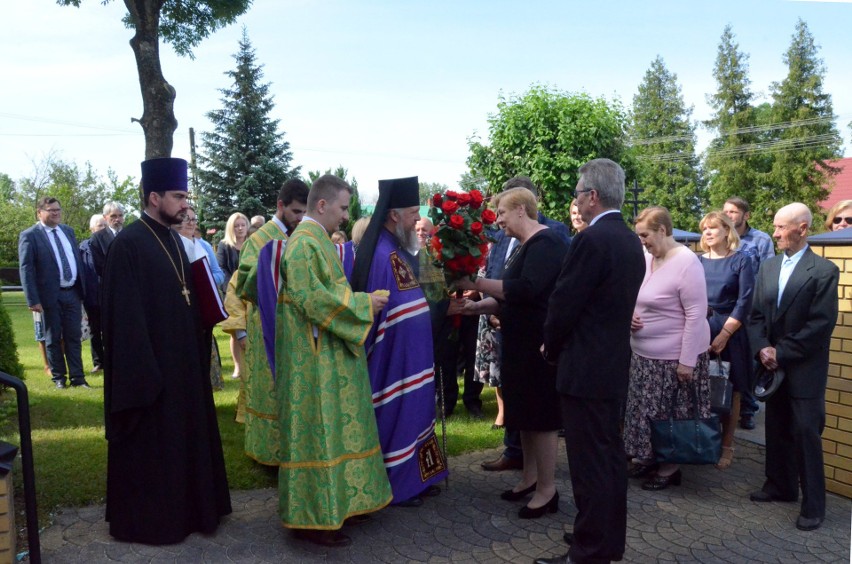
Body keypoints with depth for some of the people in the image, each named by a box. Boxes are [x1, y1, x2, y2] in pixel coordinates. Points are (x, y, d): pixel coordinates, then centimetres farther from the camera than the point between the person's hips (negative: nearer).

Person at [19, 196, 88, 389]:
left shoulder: (68, 231, 12)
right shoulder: (29, 235, -6)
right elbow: (26, 270, -10)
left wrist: (82, 288, 11)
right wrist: (33, 300, -15)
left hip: (72, 293, 5)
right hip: (51, 296, -4)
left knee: (74, 337, 7)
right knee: (53, 338, 8)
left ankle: (77, 377, 13)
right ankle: (58, 377, 20)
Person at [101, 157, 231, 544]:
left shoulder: (173, 240, 10)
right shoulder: (128, 244, -16)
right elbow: (124, 316, -19)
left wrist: (206, 314, 2)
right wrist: (143, 372, -21)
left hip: (183, 359, 9)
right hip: (150, 364, -9)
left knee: (184, 434, 17)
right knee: (151, 443, 5)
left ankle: (184, 506, 33)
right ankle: (147, 518, 21)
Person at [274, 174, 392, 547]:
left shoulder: (318, 240, 15)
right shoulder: (303, 243, -16)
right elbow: (313, 299, -23)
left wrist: (359, 301, 10)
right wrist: (363, 303, -16)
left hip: (330, 356, 10)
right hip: (315, 359, -10)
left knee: (333, 427, 15)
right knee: (317, 432, -3)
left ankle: (335, 502, 27)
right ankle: (311, 517, 7)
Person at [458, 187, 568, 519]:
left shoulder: (545, 243, -17)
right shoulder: (526, 245, 15)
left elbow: (526, 289, -29)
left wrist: (477, 284, -25)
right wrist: (478, 306, 5)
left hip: (539, 345, -10)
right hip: (521, 343, 10)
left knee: (539, 414, -1)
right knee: (524, 411, 16)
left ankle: (547, 489, 11)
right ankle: (530, 477, 29)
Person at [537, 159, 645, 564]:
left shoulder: (591, 240, -19)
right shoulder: (631, 241, 10)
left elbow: (563, 304, -17)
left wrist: (551, 347, 2)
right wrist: (560, 345, 15)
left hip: (585, 368, -9)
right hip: (615, 364, 10)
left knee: (589, 465, 0)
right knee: (610, 457, 18)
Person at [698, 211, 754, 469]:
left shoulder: (741, 261, -1)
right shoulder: (697, 261, 8)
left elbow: (744, 303, -8)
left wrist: (723, 335, -14)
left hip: (729, 333, -3)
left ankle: (726, 446, 16)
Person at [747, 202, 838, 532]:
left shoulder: (824, 271, -9)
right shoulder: (768, 268, 10)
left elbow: (821, 324, -15)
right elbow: (756, 315, 8)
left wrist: (782, 353, -15)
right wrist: (762, 348, -8)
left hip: (804, 369, -6)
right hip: (773, 366, 6)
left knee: (806, 434, -2)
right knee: (777, 430, 14)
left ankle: (813, 504, 9)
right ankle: (781, 486, 29)